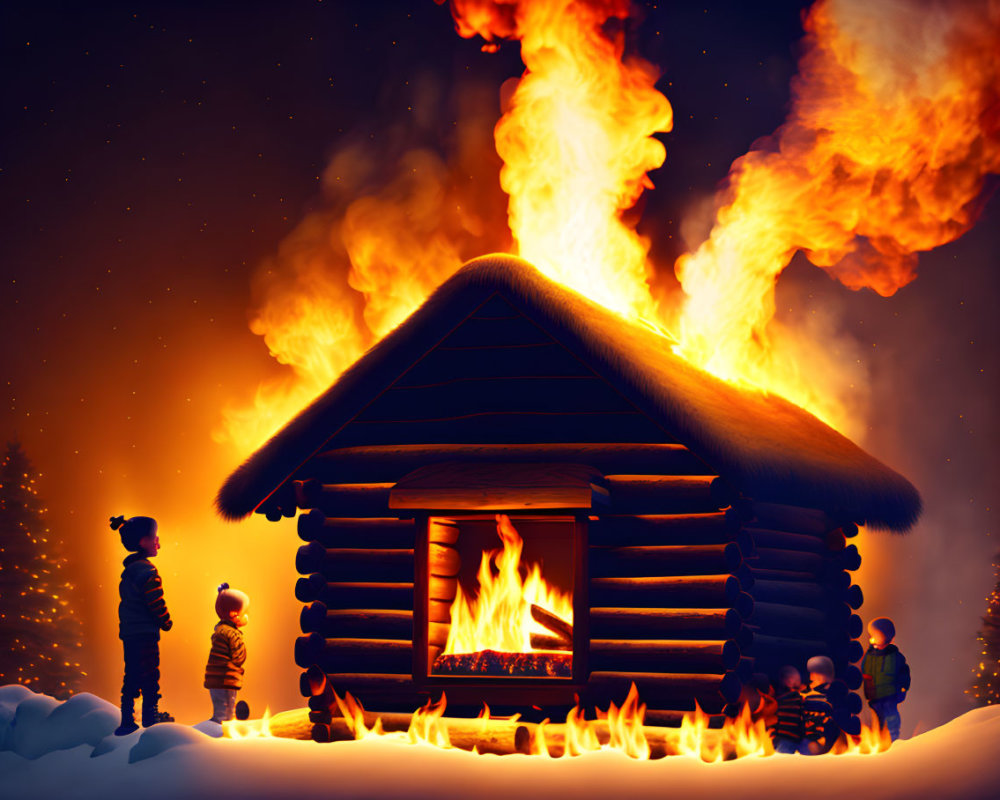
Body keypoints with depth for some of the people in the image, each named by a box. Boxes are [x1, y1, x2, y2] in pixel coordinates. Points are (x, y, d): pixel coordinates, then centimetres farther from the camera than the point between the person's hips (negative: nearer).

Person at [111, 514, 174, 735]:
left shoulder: (128, 571, 14)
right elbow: (156, 603, -17)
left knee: (131, 677, 11)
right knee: (149, 675, -2)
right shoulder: (148, 572, -15)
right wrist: (166, 622, -2)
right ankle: (150, 715, 1)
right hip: (145, 633, -9)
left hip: (128, 633, 9)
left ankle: (127, 720, 11)